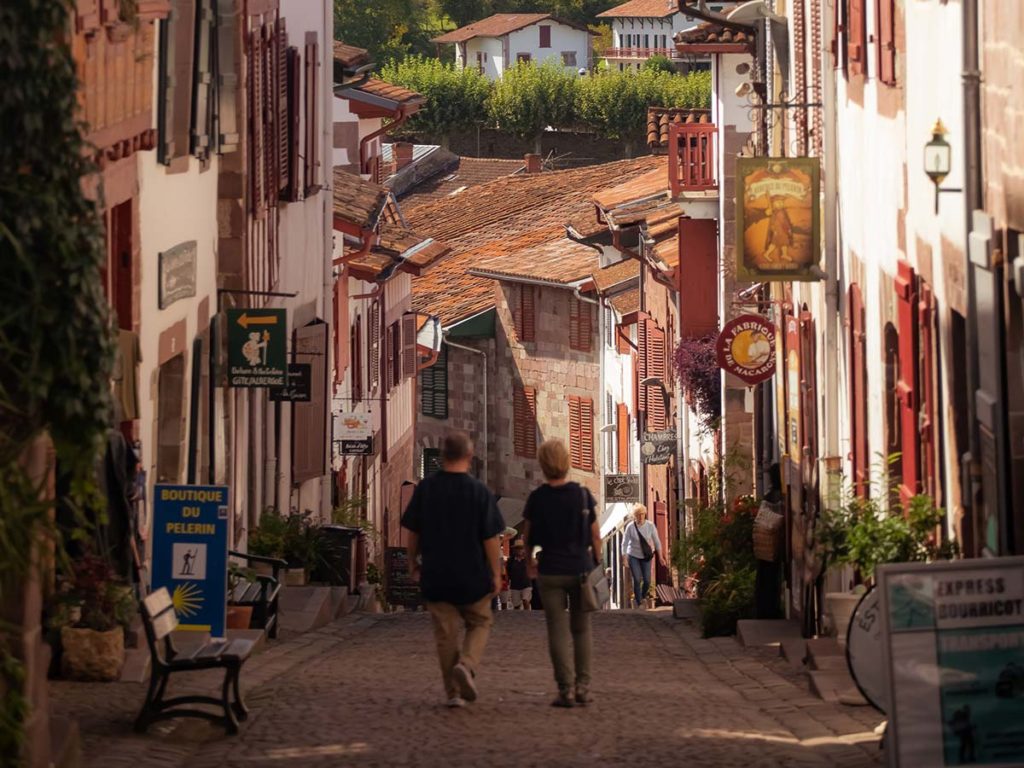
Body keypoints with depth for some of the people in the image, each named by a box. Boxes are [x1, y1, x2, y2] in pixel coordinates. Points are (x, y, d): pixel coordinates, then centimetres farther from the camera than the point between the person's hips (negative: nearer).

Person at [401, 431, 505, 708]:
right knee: (480, 624, 16)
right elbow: (490, 538, -10)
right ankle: (467, 665, -10)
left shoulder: (425, 488, -3)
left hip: (435, 574, 2)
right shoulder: (480, 491, -12)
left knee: (446, 633, 9)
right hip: (473, 575, -2)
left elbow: (413, 531, 3)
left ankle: (454, 692, 10)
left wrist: (412, 561, 17)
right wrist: (496, 573, -2)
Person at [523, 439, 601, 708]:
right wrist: (597, 564, 13)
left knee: (559, 632, 3)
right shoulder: (582, 495, -6)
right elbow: (595, 536, -2)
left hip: (551, 572, -1)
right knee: (581, 629, 14)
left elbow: (527, 537, 4)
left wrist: (529, 563, 22)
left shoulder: (536, 499, -6)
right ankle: (582, 687, 11)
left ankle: (566, 689, -4)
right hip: (581, 569, 1)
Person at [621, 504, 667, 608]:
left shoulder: (650, 526, -11)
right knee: (637, 580, -9)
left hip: (646, 556, 2)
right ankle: (639, 603, 3)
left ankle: (643, 597, 31)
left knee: (647, 581, 1)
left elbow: (657, 541, -3)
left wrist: (660, 556, -2)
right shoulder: (630, 527, -16)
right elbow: (625, 543, -9)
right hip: (633, 556, -2)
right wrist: (624, 557, -14)